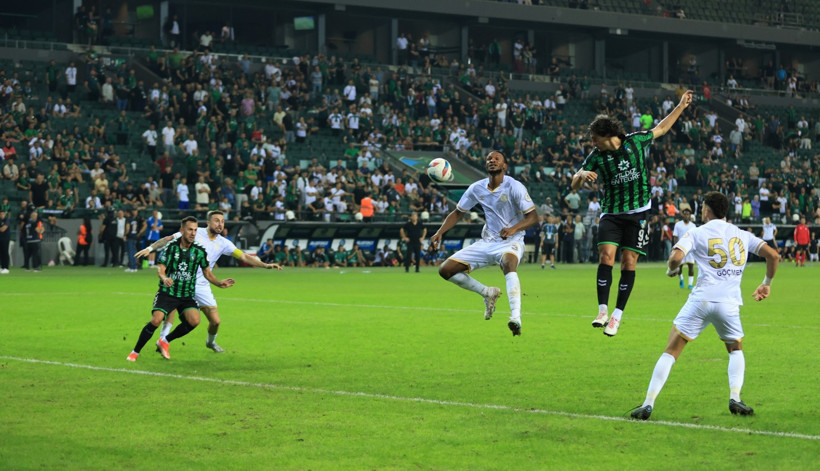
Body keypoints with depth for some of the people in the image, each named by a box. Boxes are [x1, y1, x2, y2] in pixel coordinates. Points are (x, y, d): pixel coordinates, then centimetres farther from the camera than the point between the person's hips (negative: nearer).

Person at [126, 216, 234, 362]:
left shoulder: (200, 251, 0)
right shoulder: (171, 247, -6)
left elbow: (207, 273, 11)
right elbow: (160, 269, -9)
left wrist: (219, 283, -6)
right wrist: (164, 278, -32)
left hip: (187, 295, 3)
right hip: (167, 292, -3)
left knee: (194, 321, -21)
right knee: (156, 320, -21)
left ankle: (165, 341, 4)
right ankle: (135, 352, -2)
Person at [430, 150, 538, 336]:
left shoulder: (514, 187, -11)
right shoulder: (477, 188, 2)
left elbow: (533, 216, -15)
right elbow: (457, 213, 12)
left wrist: (514, 228, -34)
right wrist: (440, 232, -3)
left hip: (510, 242, -6)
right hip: (487, 242, 6)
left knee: (509, 263, -42)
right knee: (445, 270, -3)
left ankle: (516, 317, -54)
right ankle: (488, 293, 15)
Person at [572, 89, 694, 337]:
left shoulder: (637, 141, -1)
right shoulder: (596, 157, -2)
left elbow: (661, 128, 15)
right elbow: (574, 184, 0)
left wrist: (681, 106, 17)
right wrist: (583, 174, -22)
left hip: (638, 212, 0)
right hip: (611, 213, 0)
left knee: (629, 262, -4)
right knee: (606, 255, -17)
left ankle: (617, 315, 2)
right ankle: (603, 310, -11)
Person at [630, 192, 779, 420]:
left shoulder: (697, 233, 4)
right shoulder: (742, 235, 14)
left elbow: (676, 257, -11)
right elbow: (773, 255, 8)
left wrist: (671, 270, 12)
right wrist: (767, 283, 21)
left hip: (701, 300, -2)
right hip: (730, 303, 2)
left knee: (671, 351, 3)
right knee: (736, 350, 27)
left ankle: (648, 404, -4)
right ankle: (735, 399, 8)